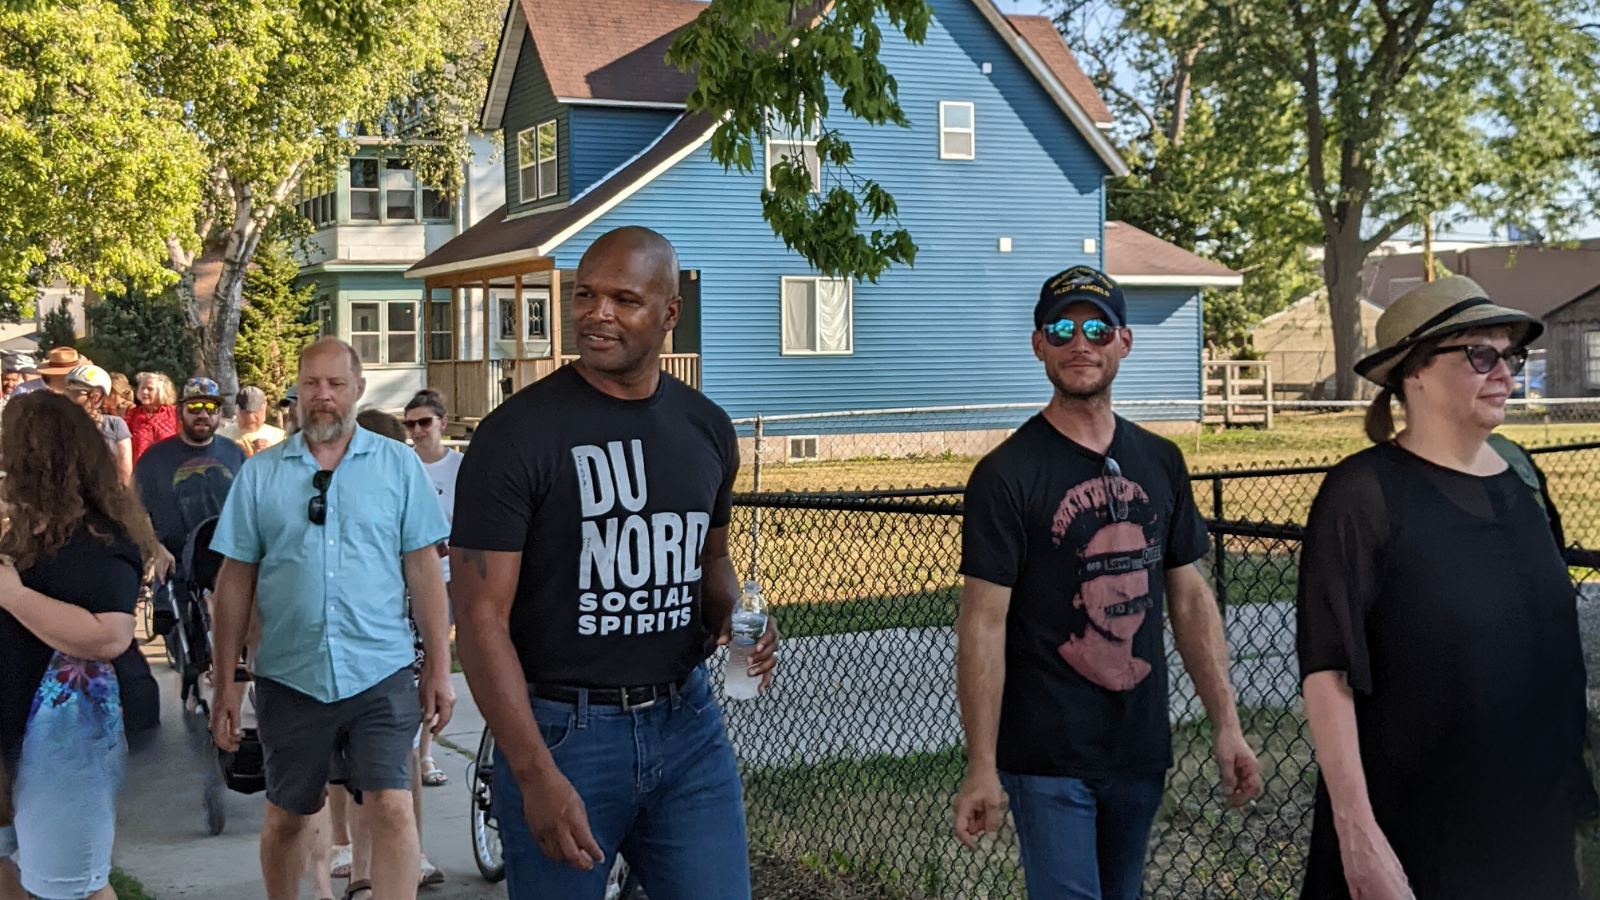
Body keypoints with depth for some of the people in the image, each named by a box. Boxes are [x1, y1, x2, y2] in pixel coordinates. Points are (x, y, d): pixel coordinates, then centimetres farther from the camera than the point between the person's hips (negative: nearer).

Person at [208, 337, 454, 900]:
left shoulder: (399, 465, 2)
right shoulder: (260, 473, 5)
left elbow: (423, 569, 2)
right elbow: (236, 579, 6)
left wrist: (438, 666, 0)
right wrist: (226, 679, 3)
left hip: (381, 673, -2)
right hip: (289, 677, 2)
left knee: (391, 807, -11)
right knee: (287, 817, 14)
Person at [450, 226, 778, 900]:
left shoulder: (706, 428, 6)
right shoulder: (517, 433, -11)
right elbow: (482, 618, -13)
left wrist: (735, 619, 0)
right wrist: (537, 775, -20)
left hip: (686, 723, 4)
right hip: (559, 732, -4)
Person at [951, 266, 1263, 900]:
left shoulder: (1159, 462, 8)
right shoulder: (1007, 475, -10)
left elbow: (1189, 597, 12)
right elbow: (983, 624, -12)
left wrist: (1226, 724, 7)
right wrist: (982, 769, -14)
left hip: (1141, 751, 6)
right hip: (1046, 756, -5)